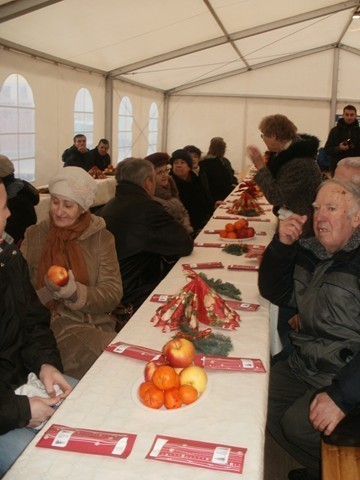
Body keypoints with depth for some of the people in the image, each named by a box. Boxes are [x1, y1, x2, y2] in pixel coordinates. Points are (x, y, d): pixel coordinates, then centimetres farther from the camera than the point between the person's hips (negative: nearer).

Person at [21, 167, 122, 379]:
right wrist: (48, 293, -15)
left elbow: (113, 295, -3)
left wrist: (76, 292, -21)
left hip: (95, 325, 1)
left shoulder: (102, 238, 5)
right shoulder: (34, 235, 8)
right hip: (49, 327, -1)